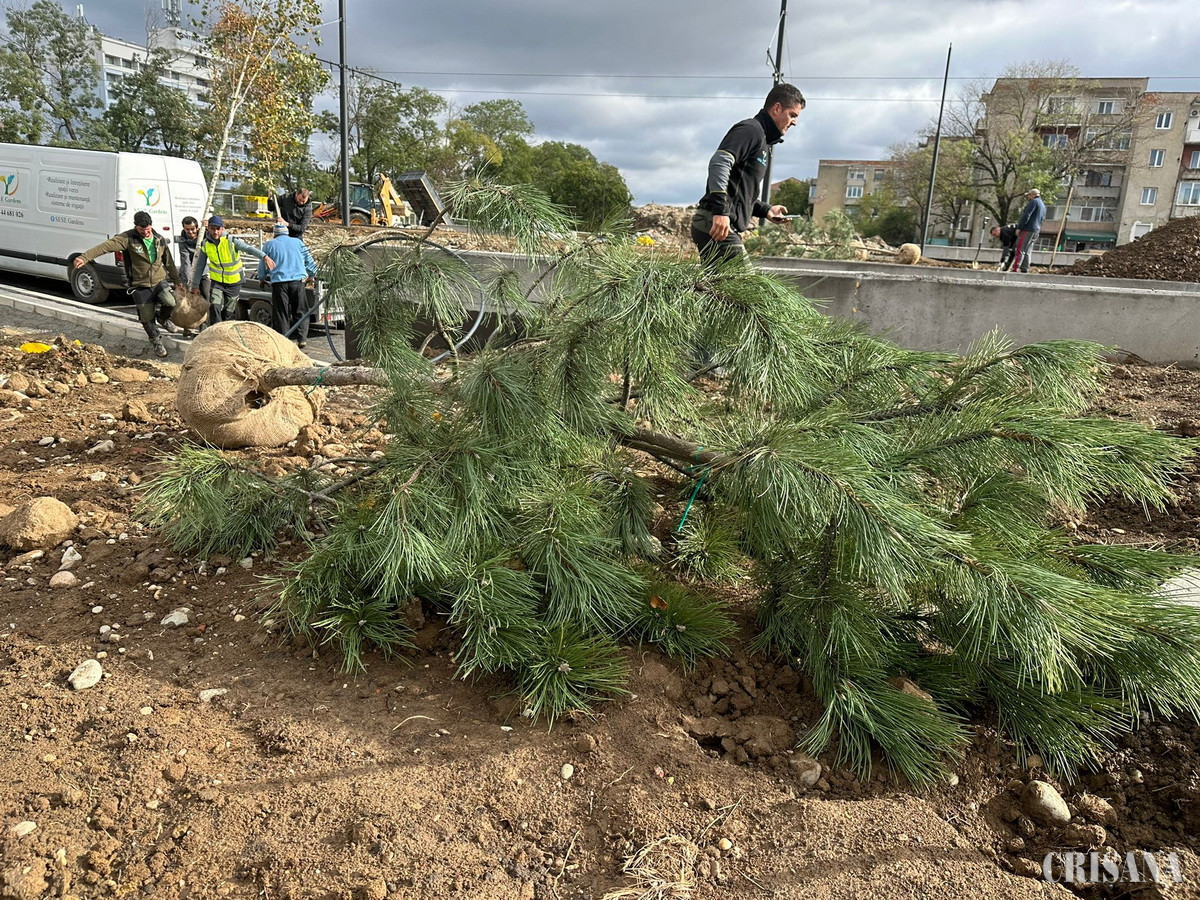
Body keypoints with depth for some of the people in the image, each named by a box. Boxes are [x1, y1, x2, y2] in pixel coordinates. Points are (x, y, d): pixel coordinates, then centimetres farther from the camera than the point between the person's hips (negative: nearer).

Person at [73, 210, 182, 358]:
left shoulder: (160, 239, 3)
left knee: (170, 302, -27)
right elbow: (106, 246, -26)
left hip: (160, 281, 2)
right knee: (147, 319, 2)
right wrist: (84, 257, -39)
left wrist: (178, 280, 22)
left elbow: (169, 262, 16)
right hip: (140, 286, -2)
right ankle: (156, 342, 29)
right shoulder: (128, 238, -11)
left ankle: (163, 318, 9)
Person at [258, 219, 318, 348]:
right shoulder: (297, 242, 10)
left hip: (279, 282, -1)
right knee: (300, 311, 9)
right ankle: (302, 338, 3)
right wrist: (312, 274, 31)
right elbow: (309, 259, 16)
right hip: (298, 281, 1)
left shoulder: (269, 245, 8)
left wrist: (262, 278, 30)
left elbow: (262, 266, 13)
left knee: (281, 313, 3)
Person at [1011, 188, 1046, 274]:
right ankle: (1025, 269, 3)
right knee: (1027, 252, 8)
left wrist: (1019, 227, -14)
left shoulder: (1034, 202, -5)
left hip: (1028, 229, -9)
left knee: (1020, 250, -13)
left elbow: (1026, 215, -14)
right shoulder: (1043, 205, 25)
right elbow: (1042, 219, 24)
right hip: (1036, 231, 9)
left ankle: (1014, 269, -20)